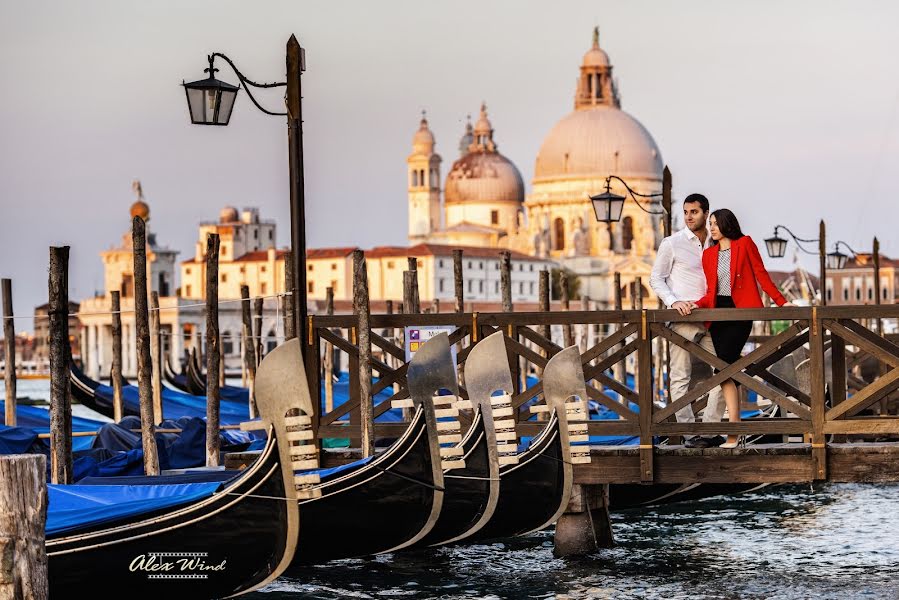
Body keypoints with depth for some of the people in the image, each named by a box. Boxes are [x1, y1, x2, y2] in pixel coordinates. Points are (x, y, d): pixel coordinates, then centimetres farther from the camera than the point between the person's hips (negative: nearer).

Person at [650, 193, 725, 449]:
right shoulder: (671, 244, 3)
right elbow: (656, 279, 2)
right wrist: (673, 301, -13)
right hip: (683, 317, -4)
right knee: (681, 376, -5)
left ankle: (710, 427, 1)